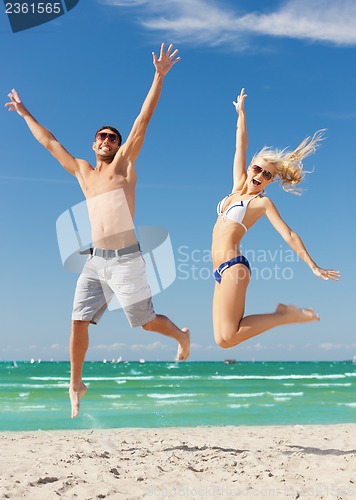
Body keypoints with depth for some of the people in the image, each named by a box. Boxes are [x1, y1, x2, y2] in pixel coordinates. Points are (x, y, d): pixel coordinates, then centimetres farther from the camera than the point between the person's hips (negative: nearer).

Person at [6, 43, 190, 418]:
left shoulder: (124, 163, 3)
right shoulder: (82, 172, 15)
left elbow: (143, 121, -6)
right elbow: (49, 142, 25)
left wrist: (159, 76, -12)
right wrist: (24, 113, 32)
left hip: (125, 259, -4)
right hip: (95, 261, 5)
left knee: (146, 321, 0)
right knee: (78, 322, 0)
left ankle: (181, 335, 31)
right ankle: (76, 385, 16)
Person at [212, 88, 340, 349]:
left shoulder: (262, 202, 0)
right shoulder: (239, 185, 17)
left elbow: (289, 235, -4)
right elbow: (241, 146, 21)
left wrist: (314, 267, -9)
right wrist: (241, 112, 25)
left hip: (233, 267, -7)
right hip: (222, 271, 7)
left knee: (226, 337, -18)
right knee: (222, 338, -2)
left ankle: (288, 316, -3)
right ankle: (283, 314, 9)